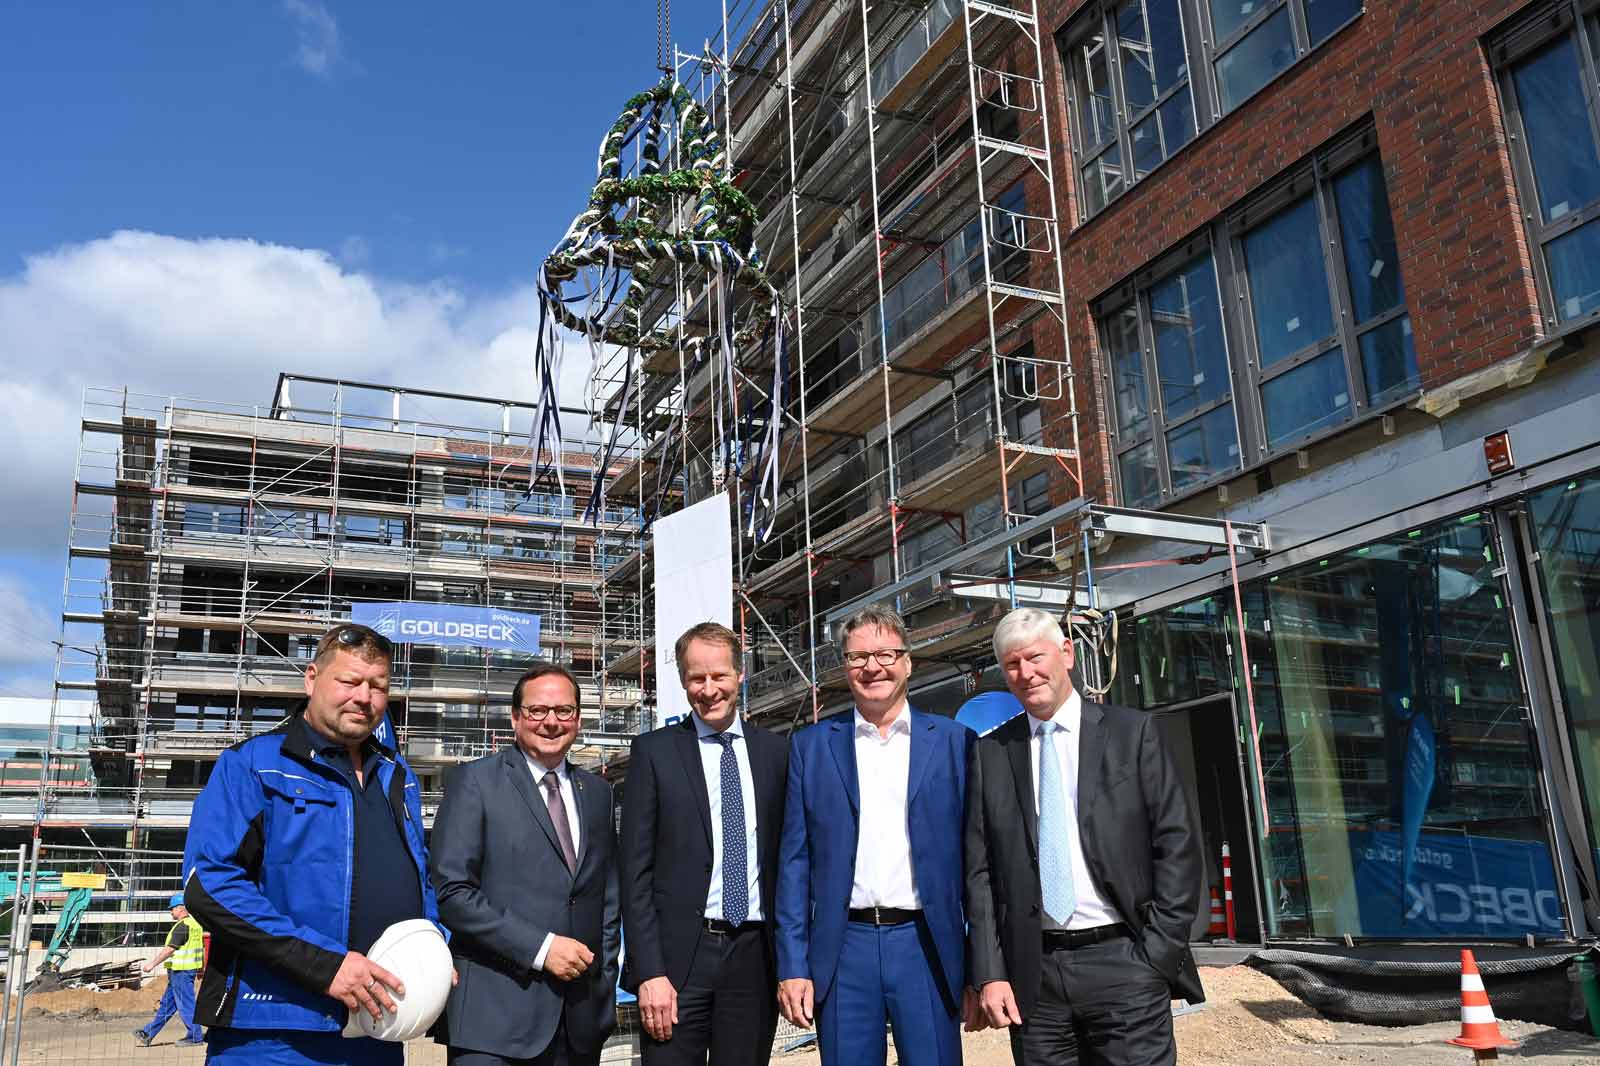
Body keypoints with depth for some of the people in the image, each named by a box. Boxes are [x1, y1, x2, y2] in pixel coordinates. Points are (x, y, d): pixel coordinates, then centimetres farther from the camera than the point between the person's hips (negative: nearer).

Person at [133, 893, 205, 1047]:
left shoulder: (182, 926, -16)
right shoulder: (195, 924, 13)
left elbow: (170, 949, -20)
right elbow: (202, 947, 18)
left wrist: (152, 964, -16)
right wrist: (202, 967, 23)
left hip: (180, 970, -10)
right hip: (190, 969, 10)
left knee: (185, 1003, -4)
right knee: (167, 1004, 14)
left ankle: (195, 1037, 1)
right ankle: (147, 1035, 22)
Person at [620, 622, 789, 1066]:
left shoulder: (776, 751, 8)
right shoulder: (654, 751, 1)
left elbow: (788, 858, 11)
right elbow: (635, 870, -2)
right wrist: (649, 972, -10)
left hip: (756, 957, 2)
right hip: (679, 955, -2)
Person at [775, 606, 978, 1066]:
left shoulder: (954, 741, 4)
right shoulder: (811, 746, 6)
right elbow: (795, 861, 5)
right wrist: (792, 966, -1)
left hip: (927, 946, 0)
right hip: (843, 948, 1)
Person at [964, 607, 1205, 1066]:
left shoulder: (1133, 732, 2)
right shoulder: (990, 754, 7)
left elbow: (1178, 844, 0)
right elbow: (979, 870, 6)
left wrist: (1158, 951, -6)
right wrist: (989, 973, -2)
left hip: (1123, 963, -1)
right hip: (1032, 973, 2)